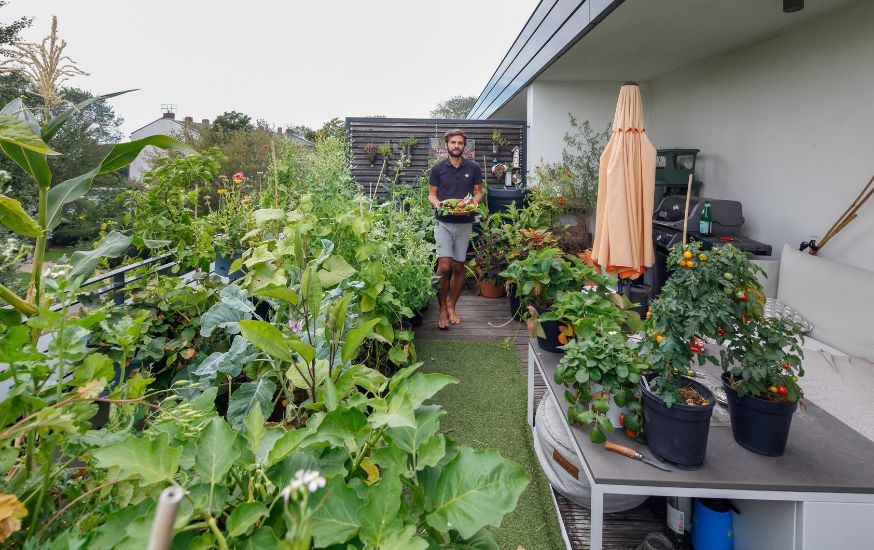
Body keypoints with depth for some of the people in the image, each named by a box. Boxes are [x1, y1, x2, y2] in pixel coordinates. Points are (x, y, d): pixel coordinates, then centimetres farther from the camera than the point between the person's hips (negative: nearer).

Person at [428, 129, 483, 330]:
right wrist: (437, 204, -16)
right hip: (443, 222, -2)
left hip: (465, 223, 2)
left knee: (459, 267, 8)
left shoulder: (473, 168, 4)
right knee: (444, 266, -12)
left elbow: (478, 192, 9)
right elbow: (431, 194, 6)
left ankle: (451, 307, 24)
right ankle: (442, 309, 4)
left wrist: (473, 204, -12)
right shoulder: (437, 168, 2)